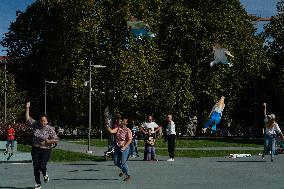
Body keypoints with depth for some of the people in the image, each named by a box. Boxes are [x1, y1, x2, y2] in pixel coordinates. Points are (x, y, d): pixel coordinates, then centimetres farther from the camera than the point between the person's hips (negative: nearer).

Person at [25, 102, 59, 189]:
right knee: (35, 167, 2)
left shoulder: (50, 129, -9)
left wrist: (46, 142, -17)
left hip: (45, 150, -4)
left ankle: (45, 175, 25)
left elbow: (56, 140, -11)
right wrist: (27, 108, 2)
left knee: (42, 166, -12)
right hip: (35, 149, 4)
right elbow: (28, 119, 8)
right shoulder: (36, 125, 2)